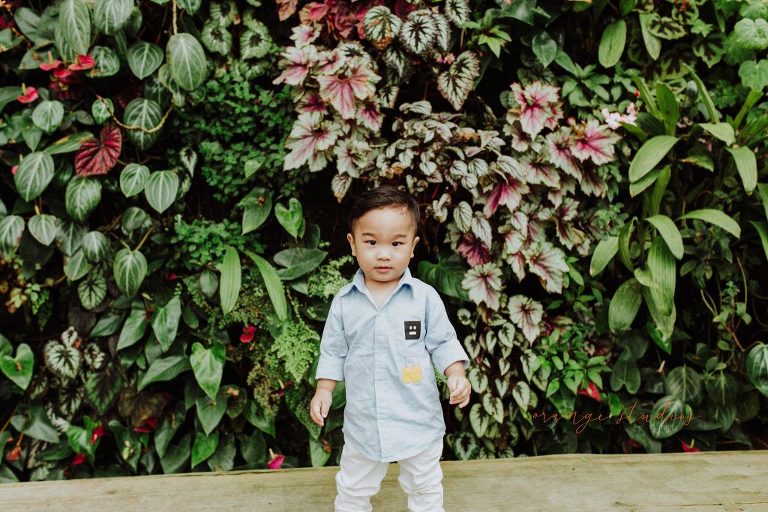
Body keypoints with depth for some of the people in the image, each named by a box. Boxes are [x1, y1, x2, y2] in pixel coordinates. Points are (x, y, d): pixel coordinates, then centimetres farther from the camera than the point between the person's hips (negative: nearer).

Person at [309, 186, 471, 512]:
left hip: (419, 419, -1)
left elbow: (443, 342, -4)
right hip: (363, 421, 1)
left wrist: (456, 374, -19)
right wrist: (324, 390, -3)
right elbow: (333, 351, 4)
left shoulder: (425, 296, -11)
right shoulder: (344, 302, -6)